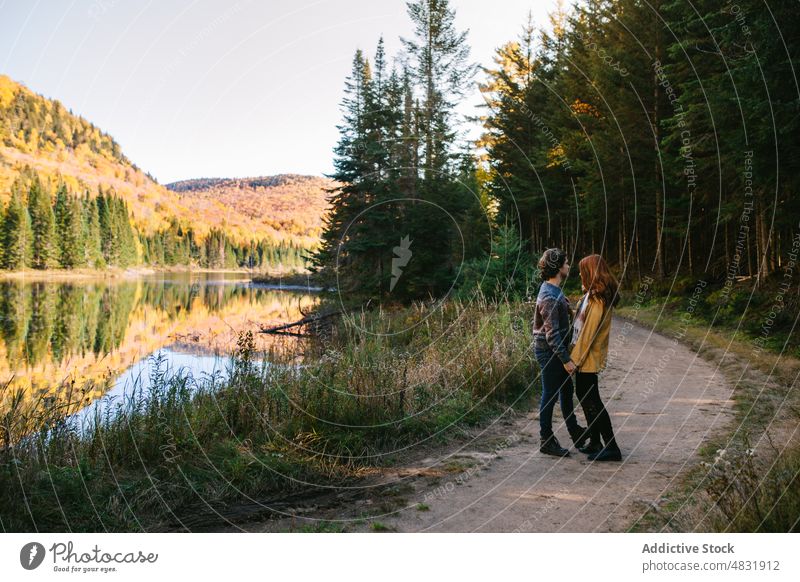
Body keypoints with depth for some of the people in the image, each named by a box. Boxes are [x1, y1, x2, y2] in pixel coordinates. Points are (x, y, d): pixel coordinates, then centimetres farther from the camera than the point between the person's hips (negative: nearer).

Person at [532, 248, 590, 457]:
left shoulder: (553, 290, 9)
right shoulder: (549, 296, -24)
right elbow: (552, 333, -25)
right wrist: (566, 359, -21)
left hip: (557, 350, 10)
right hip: (549, 352, -10)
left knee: (566, 390, 20)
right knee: (550, 395, 1)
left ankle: (575, 432, 35)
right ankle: (546, 441, 14)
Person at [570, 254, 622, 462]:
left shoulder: (597, 298, -20)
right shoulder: (593, 294, 10)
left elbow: (588, 332, -21)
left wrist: (574, 359, -18)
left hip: (588, 357, -10)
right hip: (585, 355, 10)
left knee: (591, 400, -4)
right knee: (584, 396, 16)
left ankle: (612, 447, 3)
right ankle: (595, 443, 26)